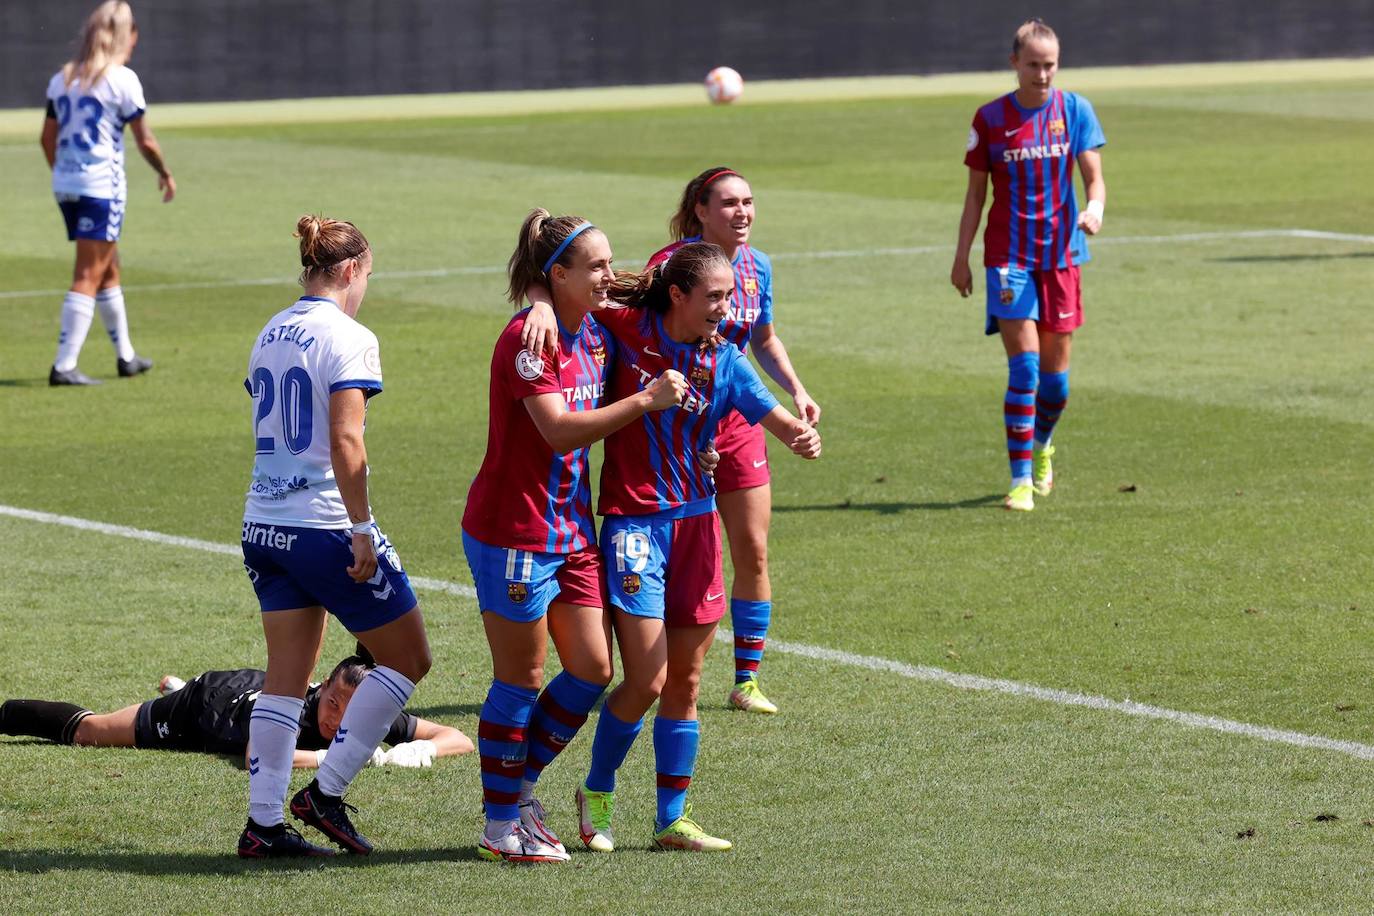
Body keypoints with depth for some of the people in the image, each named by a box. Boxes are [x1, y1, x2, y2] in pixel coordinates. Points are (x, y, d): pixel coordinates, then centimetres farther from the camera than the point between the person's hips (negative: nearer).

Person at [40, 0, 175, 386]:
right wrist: (165, 174, 11)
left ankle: (126, 356, 31)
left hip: (66, 184, 7)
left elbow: (48, 138, 12)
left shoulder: (62, 79, 9)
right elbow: (145, 141, -5)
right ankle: (64, 365, -12)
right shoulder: (122, 80, -9)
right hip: (102, 185, -7)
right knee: (88, 277, -6)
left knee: (108, 268, 20)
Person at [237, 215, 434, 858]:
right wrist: (362, 529, -16)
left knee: (285, 677, 10)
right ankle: (326, 791, 4)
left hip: (264, 525, 8)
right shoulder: (349, 339, -12)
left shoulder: (269, 335, 11)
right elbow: (345, 444, -20)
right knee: (406, 658, 7)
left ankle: (262, 824, 6)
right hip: (325, 526, -8)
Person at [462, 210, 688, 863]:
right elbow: (558, 430, -28)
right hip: (514, 533, -8)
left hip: (572, 531, 8)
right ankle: (501, 826, 13)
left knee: (593, 669, 7)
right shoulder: (528, 339, -18)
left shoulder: (597, 338, 8)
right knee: (521, 679, 1)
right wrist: (644, 400, -29)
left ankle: (518, 787, 24)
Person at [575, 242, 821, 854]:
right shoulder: (625, 329, -7)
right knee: (647, 681, -9)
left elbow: (773, 416, -5)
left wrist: (804, 436, -27)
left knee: (684, 682, 8)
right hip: (634, 521, -4)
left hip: (697, 521, 4)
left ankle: (672, 820, 19)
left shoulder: (723, 359, 2)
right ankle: (597, 792, 15)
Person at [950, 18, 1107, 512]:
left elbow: (1094, 177, 0)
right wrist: (961, 257, 4)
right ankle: (1021, 480, -10)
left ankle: (1042, 445, 38)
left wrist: (1095, 208, -22)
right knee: (1024, 365, -12)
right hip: (1009, 255, -2)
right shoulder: (991, 119, -1)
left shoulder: (1075, 111, 1)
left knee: (1055, 368, 8)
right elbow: (976, 192, 6)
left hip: (1060, 253, 2)